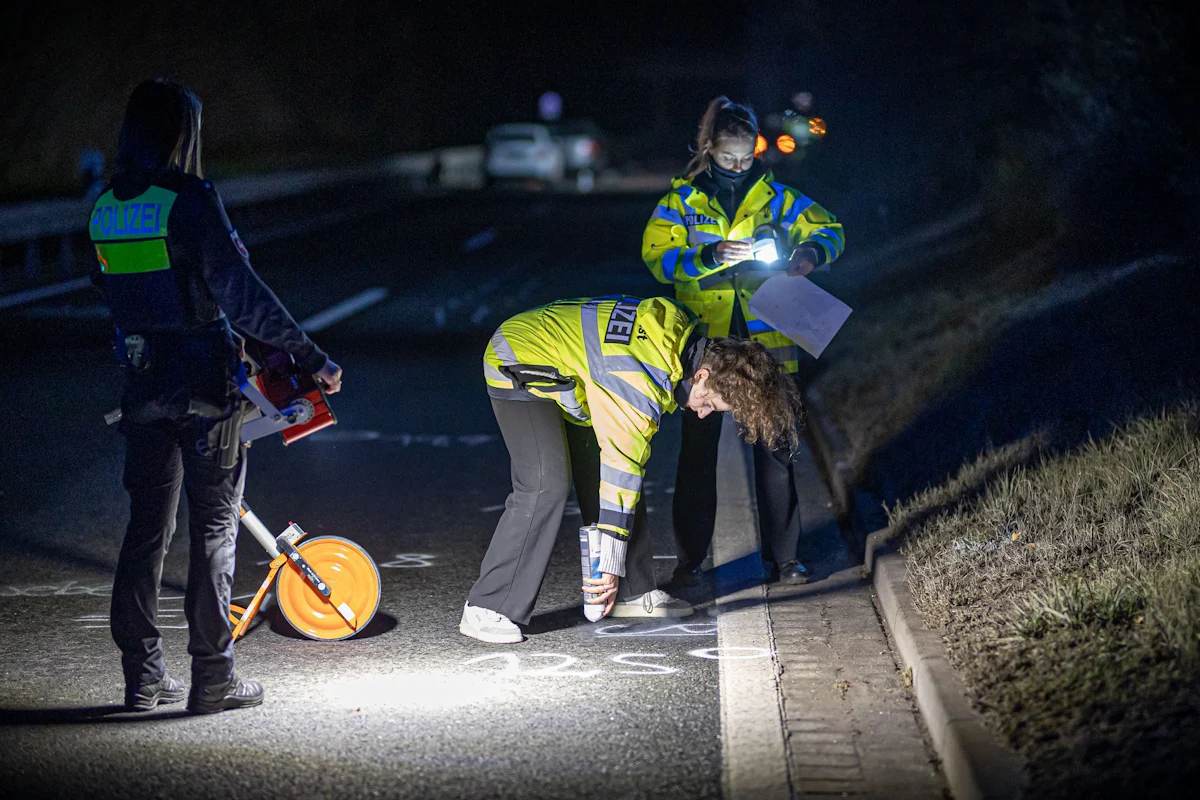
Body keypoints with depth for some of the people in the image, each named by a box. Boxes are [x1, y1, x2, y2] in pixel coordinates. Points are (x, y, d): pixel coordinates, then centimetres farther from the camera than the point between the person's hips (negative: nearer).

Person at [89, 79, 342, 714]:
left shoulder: (105, 208, 6)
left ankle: (142, 676, 16)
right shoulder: (190, 200, -15)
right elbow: (240, 293, -19)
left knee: (147, 524, 13)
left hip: (142, 383, 6)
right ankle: (212, 678, 5)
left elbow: (118, 292, 13)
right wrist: (308, 354, -15)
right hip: (203, 384, -6)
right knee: (214, 525, 2)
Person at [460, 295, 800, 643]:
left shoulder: (681, 334, -8)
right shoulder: (644, 382, -33)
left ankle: (632, 592, 14)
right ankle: (487, 609, -19)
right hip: (519, 368, -10)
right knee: (546, 485, -22)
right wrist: (611, 565, -25)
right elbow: (622, 469, -30)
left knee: (598, 475, 6)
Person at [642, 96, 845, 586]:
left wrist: (811, 252, -14)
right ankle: (690, 558, 14)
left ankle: (782, 556, 12)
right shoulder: (682, 200, 3)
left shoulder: (775, 196, 6)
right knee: (698, 447, 4)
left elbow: (829, 231, 9)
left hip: (767, 339, 1)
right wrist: (711, 257, -23)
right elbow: (657, 256, -8)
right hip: (704, 339, -1)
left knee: (775, 447, 3)